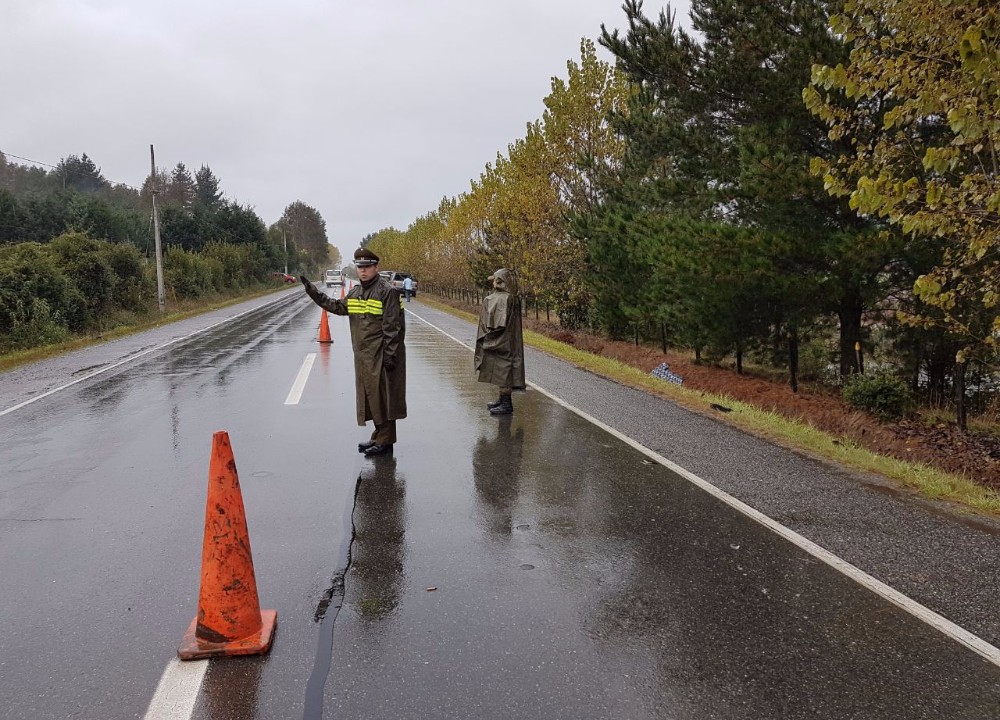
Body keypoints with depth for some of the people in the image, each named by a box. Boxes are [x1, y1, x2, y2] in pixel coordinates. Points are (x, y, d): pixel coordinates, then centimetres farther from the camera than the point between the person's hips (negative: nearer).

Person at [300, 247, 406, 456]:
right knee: (369, 395, 13)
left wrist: (389, 354, -17)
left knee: (382, 396, -3)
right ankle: (380, 437, 25)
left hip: (381, 355, -8)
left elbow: (393, 327, -14)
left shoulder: (387, 291, -11)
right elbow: (338, 307, 25)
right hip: (363, 355, 8)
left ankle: (385, 441, 5)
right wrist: (313, 293, 19)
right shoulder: (355, 292, 13)